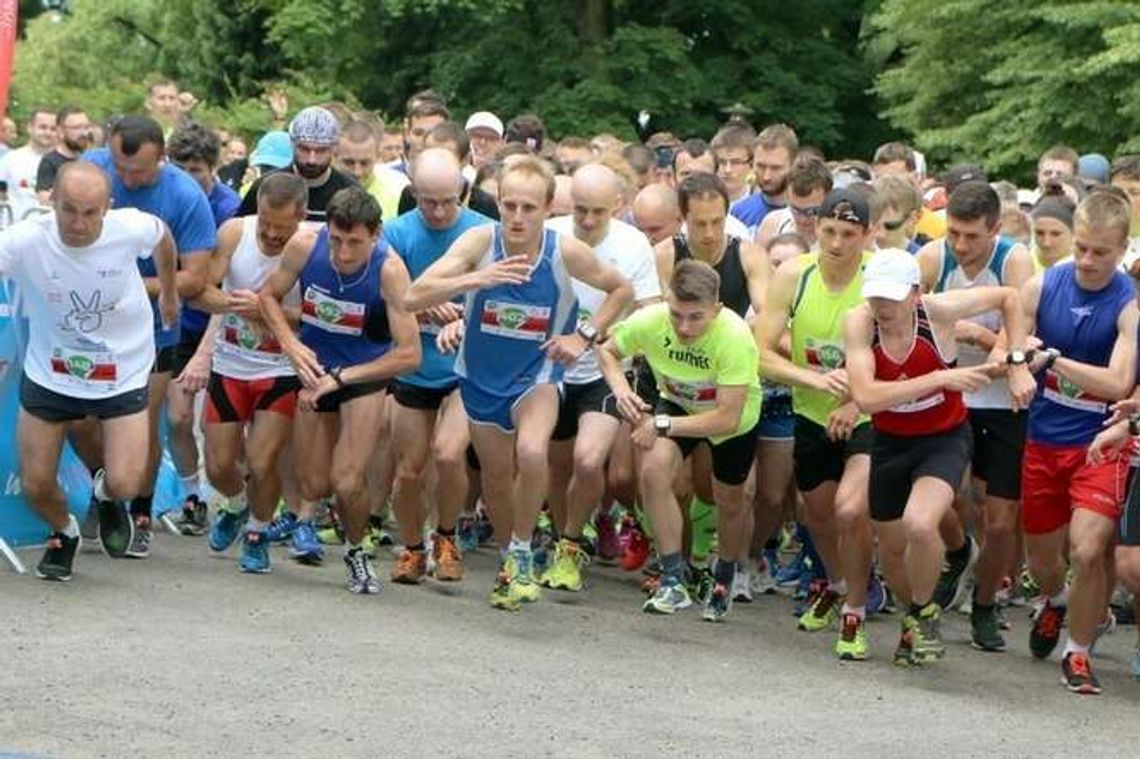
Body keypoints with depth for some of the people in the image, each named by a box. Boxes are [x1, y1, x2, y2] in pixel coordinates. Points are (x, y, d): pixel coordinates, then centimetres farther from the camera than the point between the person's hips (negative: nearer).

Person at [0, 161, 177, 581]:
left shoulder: (130, 229, -21)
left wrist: (168, 293, 17)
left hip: (121, 375, 0)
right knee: (36, 486, 6)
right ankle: (63, 534, 42)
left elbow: (163, 237, 2)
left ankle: (105, 493, 29)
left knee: (124, 484, -10)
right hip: (48, 373, 0)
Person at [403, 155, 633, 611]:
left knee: (531, 452, -29)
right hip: (481, 375, 2)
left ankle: (521, 552, -7)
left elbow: (621, 290, 1)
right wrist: (476, 279, -42)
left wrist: (585, 336, -11)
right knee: (497, 476, 15)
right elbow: (413, 297, -30)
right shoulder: (480, 242, -21)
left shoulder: (567, 253, -20)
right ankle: (509, 558, 42)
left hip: (537, 373, -2)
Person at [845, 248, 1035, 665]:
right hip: (890, 443, 3)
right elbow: (866, 397, -34)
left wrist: (1018, 364, -10)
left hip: (945, 439, -3)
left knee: (919, 525, -28)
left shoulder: (939, 311, -22)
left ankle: (923, 612, 0)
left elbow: (1008, 298, -3)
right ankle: (916, 619, 46)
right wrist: (941, 378, -38)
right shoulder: (859, 323, -21)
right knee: (892, 550, 14)